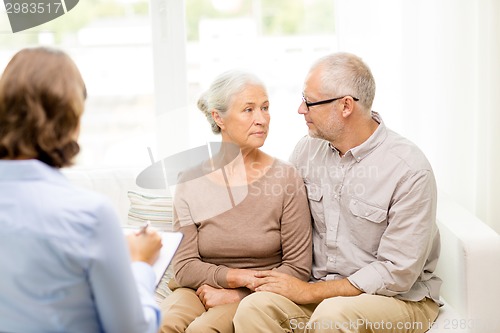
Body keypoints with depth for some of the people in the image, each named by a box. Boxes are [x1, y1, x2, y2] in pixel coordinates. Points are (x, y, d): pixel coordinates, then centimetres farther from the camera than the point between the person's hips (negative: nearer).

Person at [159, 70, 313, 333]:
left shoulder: (285, 178, -3)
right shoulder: (191, 182, 2)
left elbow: (298, 269, -3)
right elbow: (184, 267, -1)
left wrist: (235, 294, -9)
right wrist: (243, 276, -14)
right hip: (199, 291, 2)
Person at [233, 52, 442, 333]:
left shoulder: (410, 170, -17)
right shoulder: (308, 149, 2)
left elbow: (397, 272, -16)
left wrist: (309, 292, -15)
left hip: (399, 297, -4)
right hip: (318, 288, 4)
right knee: (255, 307, -25)